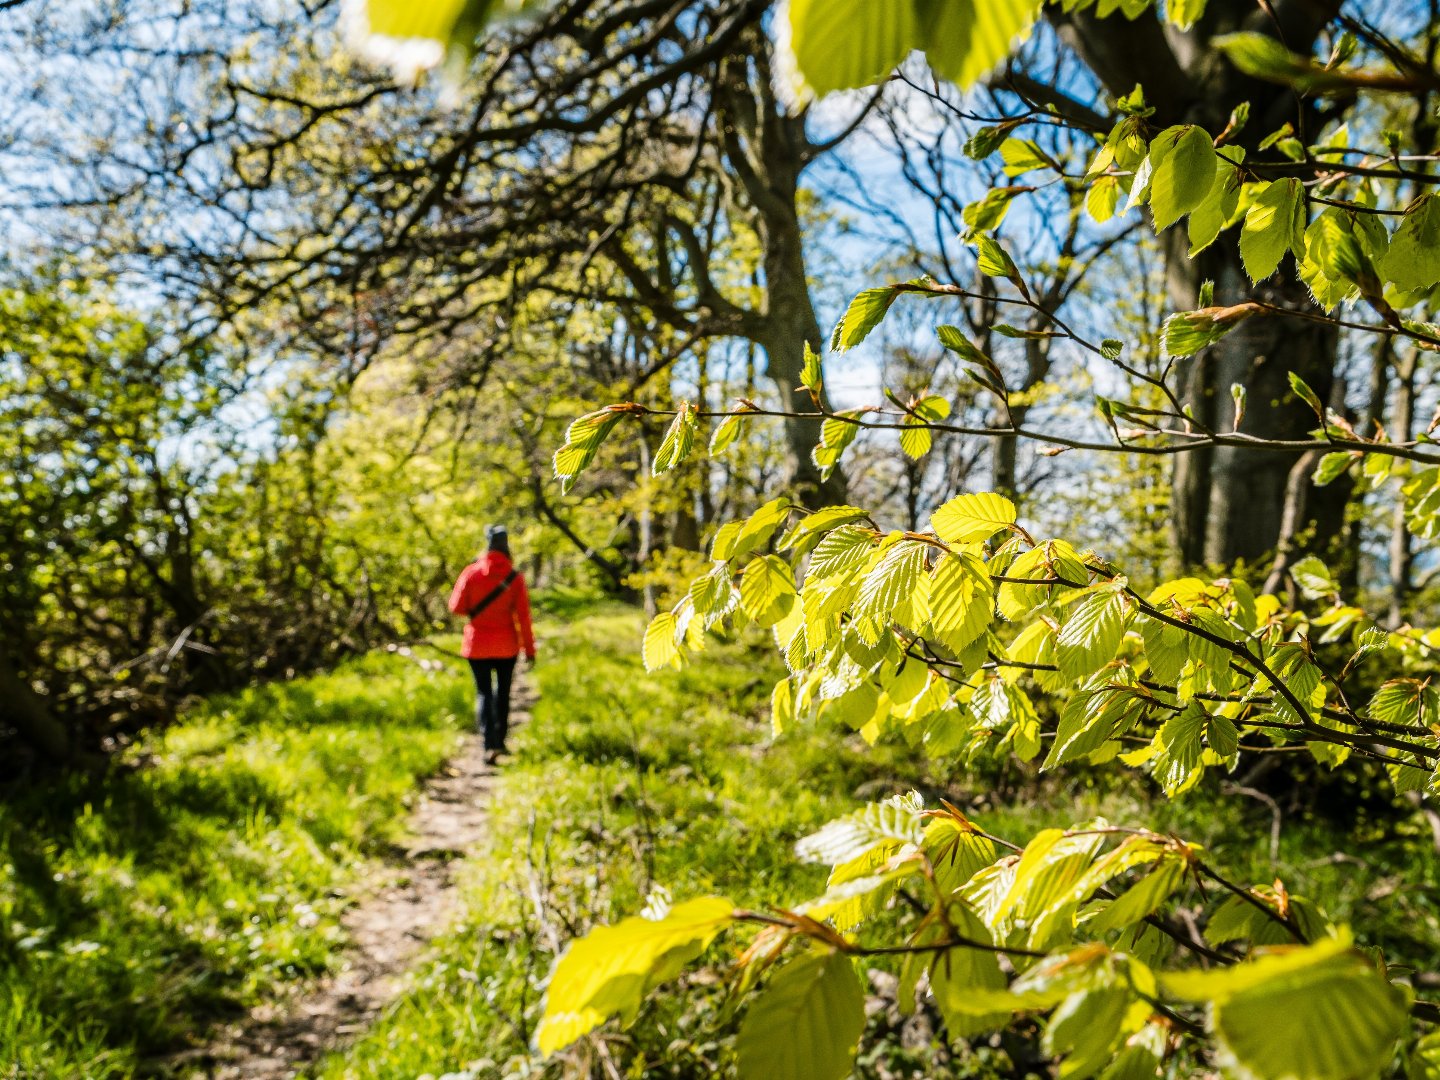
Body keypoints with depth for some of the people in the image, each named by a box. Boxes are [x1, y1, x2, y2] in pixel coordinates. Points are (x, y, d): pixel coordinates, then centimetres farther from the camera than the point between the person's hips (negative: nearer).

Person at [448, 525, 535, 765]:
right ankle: (499, 741, 25)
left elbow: (457, 606, -4)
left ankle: (489, 744, -12)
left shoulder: (471, 573, -9)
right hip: (507, 646, 1)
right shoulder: (515, 577, -8)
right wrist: (529, 648, -1)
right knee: (502, 692, 16)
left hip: (478, 644, -1)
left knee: (483, 692, 4)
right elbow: (523, 616, -8)